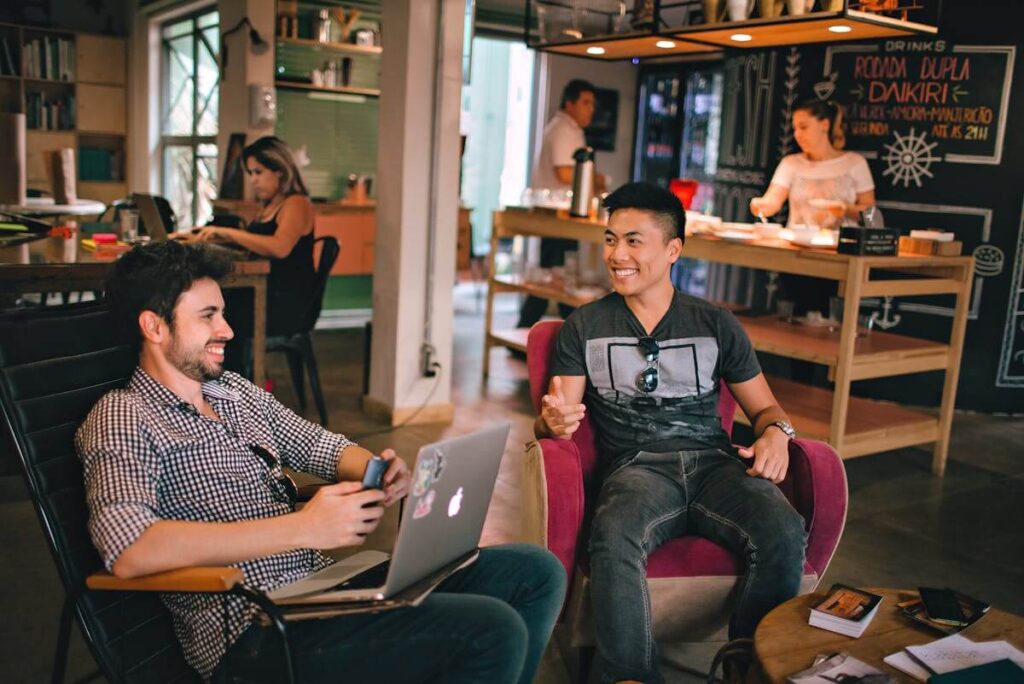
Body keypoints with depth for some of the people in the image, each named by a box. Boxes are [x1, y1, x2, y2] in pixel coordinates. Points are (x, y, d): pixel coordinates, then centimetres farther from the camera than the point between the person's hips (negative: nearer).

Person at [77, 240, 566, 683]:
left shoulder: (236, 391, 17)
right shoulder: (122, 419, -7)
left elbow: (321, 446, 24)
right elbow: (127, 550, -25)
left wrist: (379, 472, -2)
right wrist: (304, 527, -26)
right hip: (258, 631, -8)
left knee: (536, 573, 3)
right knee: (494, 631, -24)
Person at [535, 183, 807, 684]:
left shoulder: (716, 325, 16)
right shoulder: (584, 327, 12)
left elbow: (763, 406, 20)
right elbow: (555, 418, 6)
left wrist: (776, 433, -4)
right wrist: (554, 421, -20)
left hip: (714, 462, 2)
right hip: (636, 467, -1)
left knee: (784, 533, -30)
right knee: (613, 538, -37)